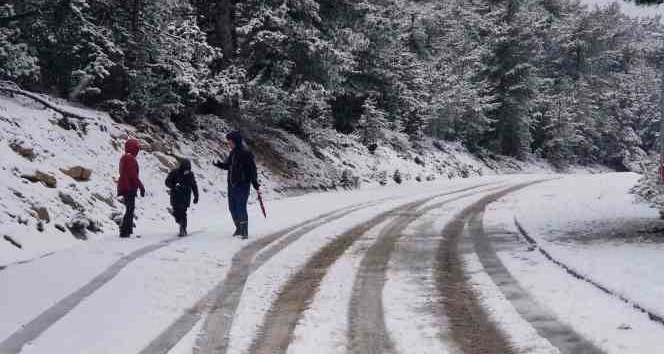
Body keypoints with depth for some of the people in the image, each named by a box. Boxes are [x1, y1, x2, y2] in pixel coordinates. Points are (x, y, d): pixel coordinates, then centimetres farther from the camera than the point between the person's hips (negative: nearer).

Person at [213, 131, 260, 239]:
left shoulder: (245, 153, -13)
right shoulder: (233, 153, 11)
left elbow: (252, 169, -14)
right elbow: (227, 165, 23)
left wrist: (256, 185, -16)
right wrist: (218, 164, 2)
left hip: (242, 185, -8)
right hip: (232, 185, 8)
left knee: (241, 208, -9)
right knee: (232, 208, 13)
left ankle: (244, 232, -4)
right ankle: (239, 228, 27)